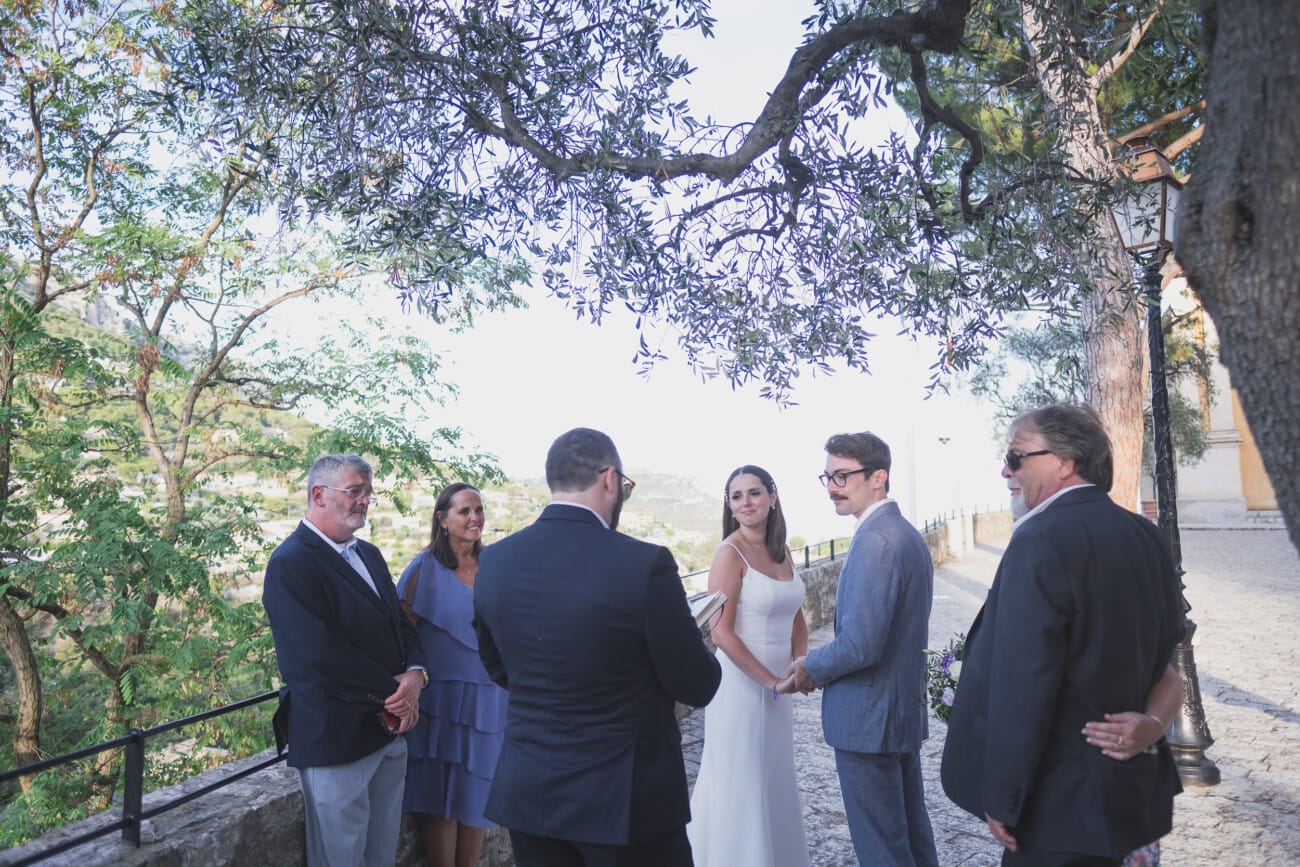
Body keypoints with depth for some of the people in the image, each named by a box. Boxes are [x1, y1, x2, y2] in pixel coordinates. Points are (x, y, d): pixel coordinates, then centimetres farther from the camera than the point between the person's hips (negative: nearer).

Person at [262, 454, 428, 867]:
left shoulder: (369, 554, 13)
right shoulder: (290, 563, -15)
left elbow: (398, 622, 12)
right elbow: (322, 654, -22)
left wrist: (415, 673, -9)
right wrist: (391, 694, -15)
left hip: (390, 727, 8)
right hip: (336, 736, -7)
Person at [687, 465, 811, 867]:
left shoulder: (782, 553, 6)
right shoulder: (731, 552, -15)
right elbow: (721, 632, -19)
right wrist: (771, 680, -16)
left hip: (777, 688, 7)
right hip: (742, 686, -7)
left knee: (776, 783, 19)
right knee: (741, 786, 5)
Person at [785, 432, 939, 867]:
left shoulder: (875, 541, -23)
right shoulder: (909, 534, 9)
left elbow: (860, 646, -27)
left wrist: (811, 668, -9)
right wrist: (822, 667, 9)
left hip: (869, 717, -10)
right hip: (906, 707, 10)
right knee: (913, 832, 21)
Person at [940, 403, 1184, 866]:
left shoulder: (1041, 541, -22)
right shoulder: (1146, 536, 4)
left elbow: (1021, 685, -24)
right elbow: (1164, 654, 13)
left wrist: (1002, 799, -16)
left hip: (1060, 805, -8)